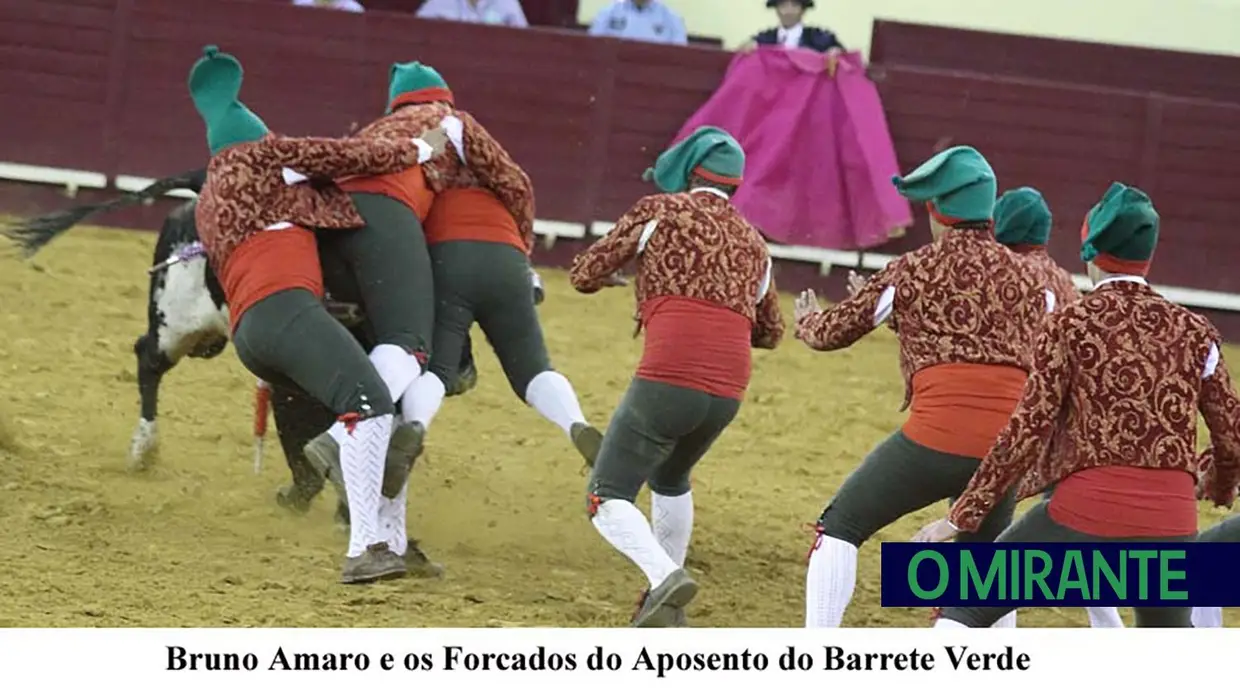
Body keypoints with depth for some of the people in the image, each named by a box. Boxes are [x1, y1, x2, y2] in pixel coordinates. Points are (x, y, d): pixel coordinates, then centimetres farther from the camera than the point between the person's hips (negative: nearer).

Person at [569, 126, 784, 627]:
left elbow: (584, 276, 10)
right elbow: (770, 332, 31)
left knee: (608, 499, -3)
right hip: (728, 392, 6)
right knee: (670, 480, 31)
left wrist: (616, 274, 31)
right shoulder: (754, 244, 21)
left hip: (668, 379, -6)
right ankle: (666, 606, 30)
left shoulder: (660, 211, 6)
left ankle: (665, 576, -28)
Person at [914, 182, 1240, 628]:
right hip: (1170, 522, 3)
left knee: (966, 608, 9)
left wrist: (963, 516, -2)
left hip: (1086, 514, -3)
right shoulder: (1193, 331, 7)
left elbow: (1026, 432, -7)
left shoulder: (1071, 325, -1)